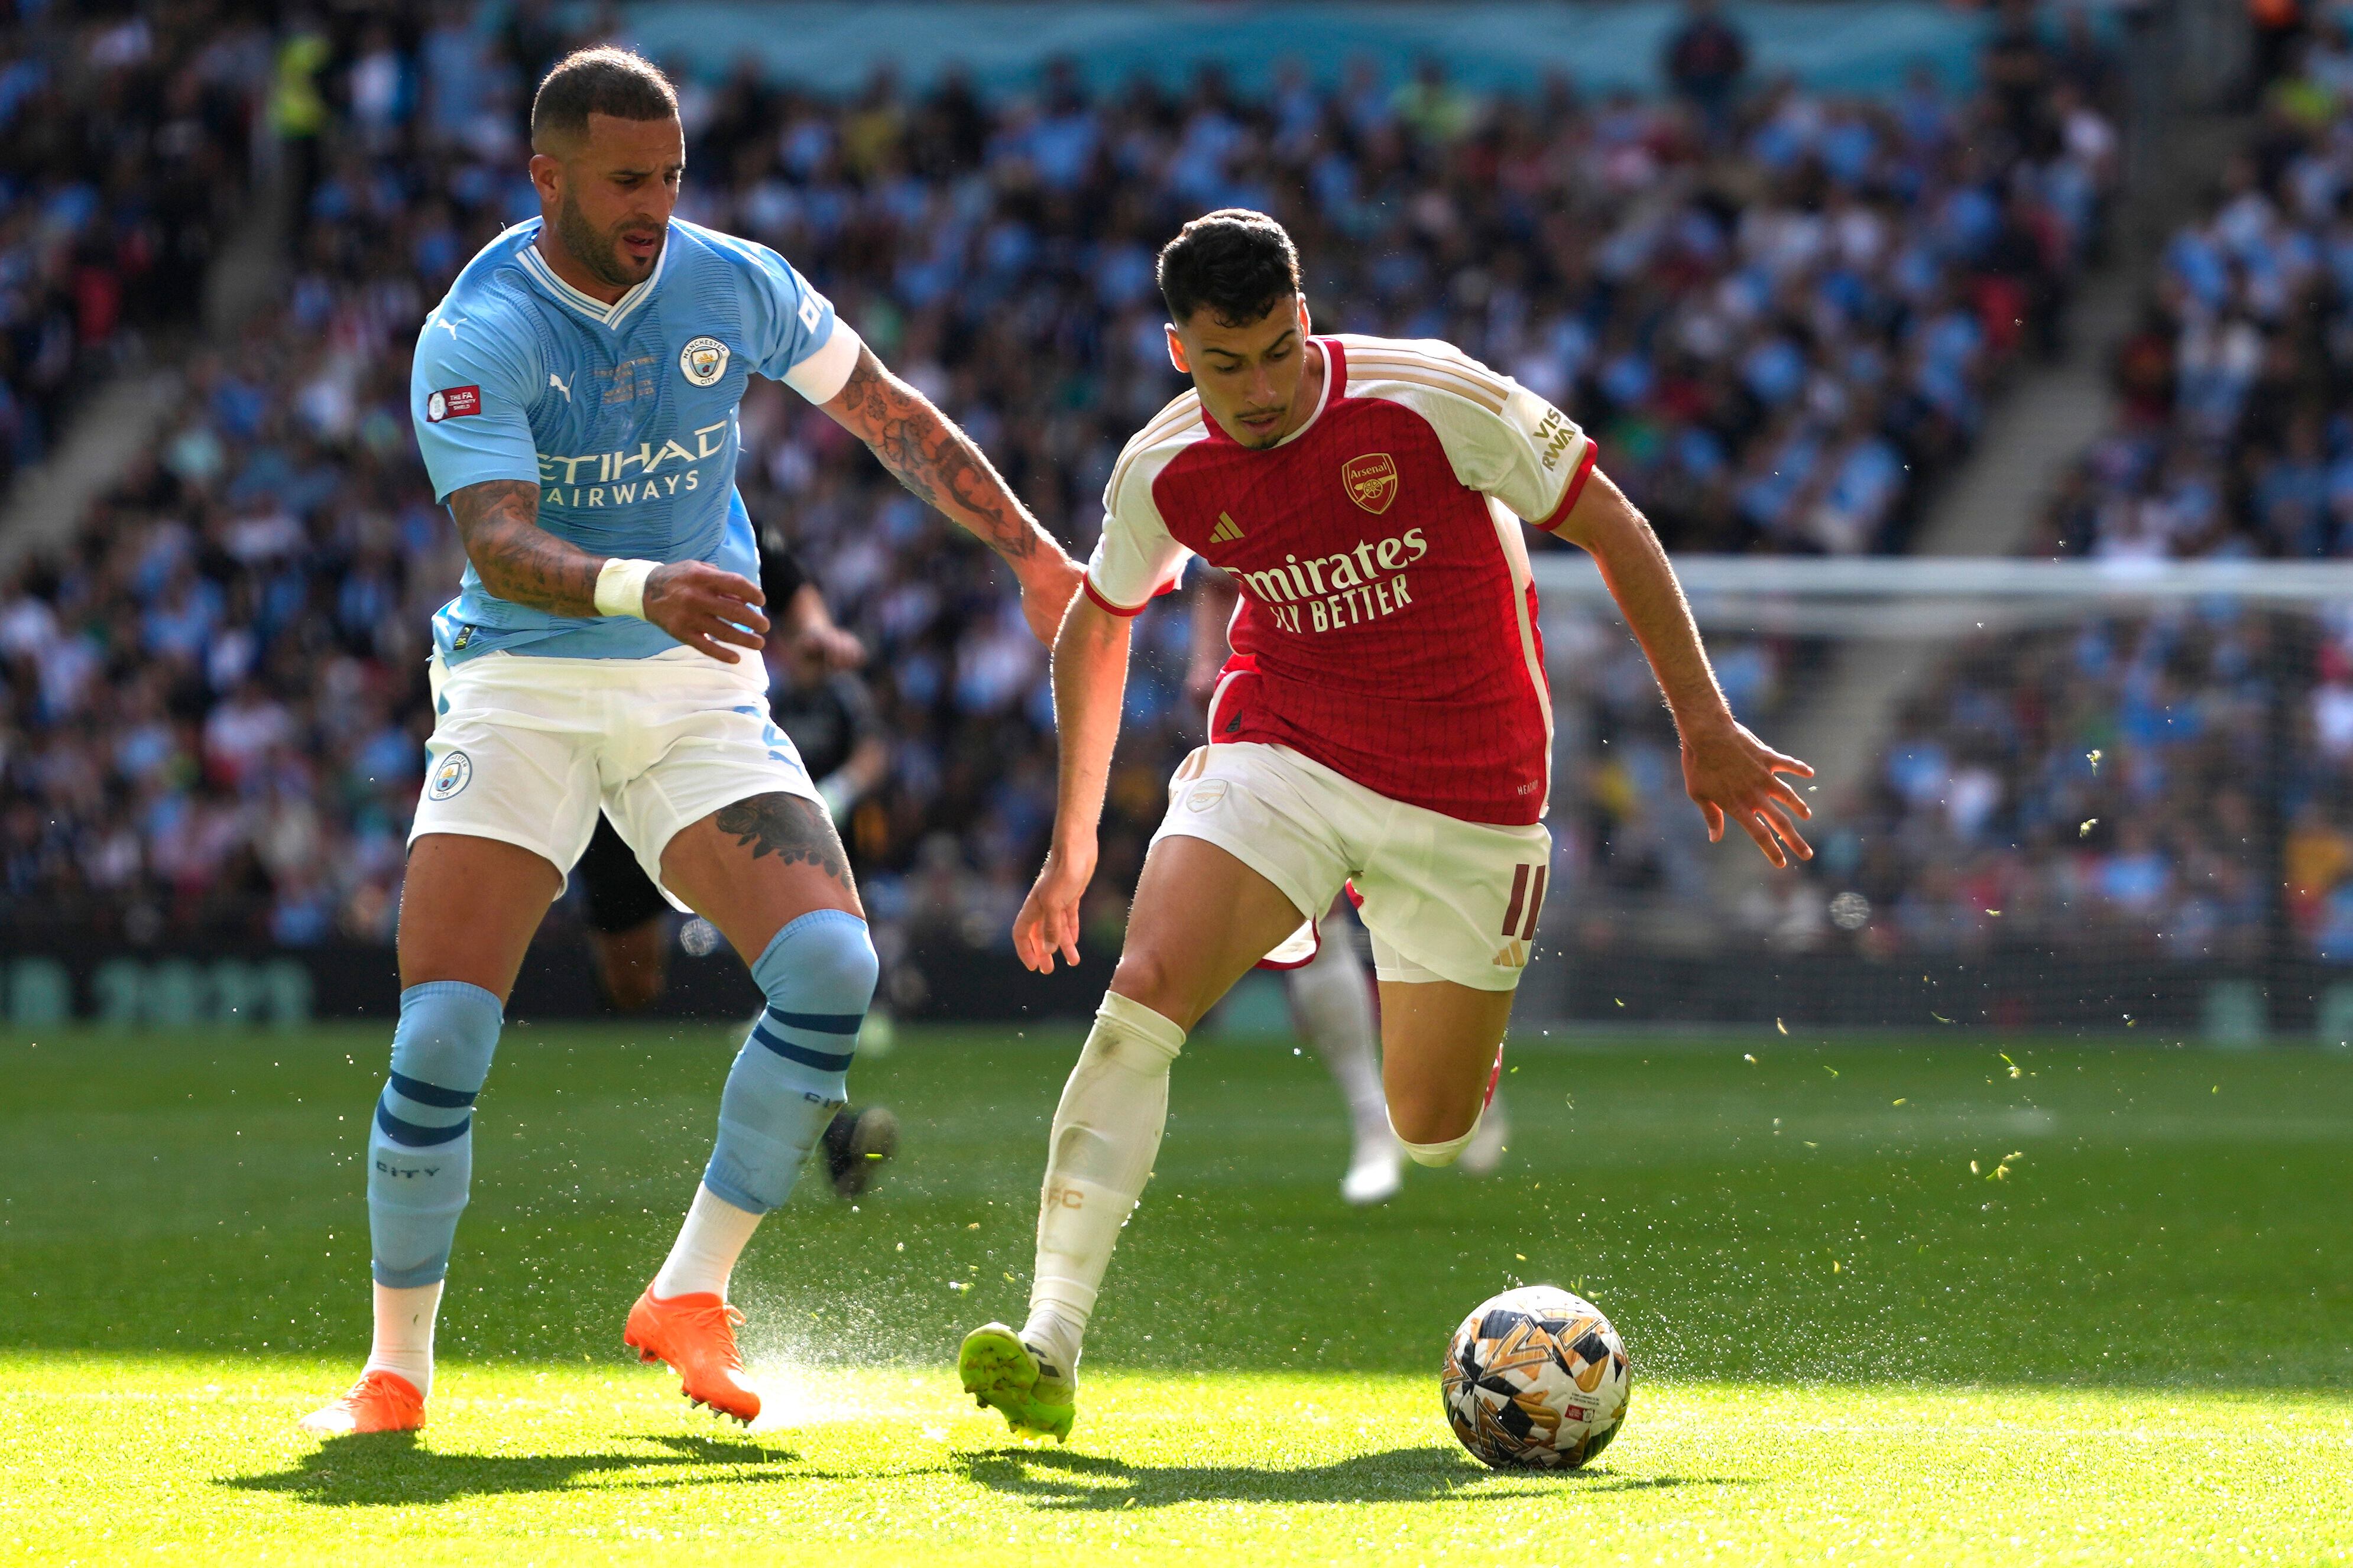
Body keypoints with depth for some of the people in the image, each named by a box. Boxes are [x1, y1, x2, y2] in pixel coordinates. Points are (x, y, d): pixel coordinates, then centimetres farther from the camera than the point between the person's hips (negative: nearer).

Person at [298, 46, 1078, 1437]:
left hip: (699, 690, 3)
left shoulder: (734, 286, -2)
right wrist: (641, 587, -47)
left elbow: (892, 417, 12)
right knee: (444, 1031, -16)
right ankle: (397, 1371, 2)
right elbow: (500, 548, -28)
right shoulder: (476, 337, -15)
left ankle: (694, 1297, -5)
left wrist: (1033, 553, 5)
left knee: (834, 965, -19)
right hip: (520, 690, -3)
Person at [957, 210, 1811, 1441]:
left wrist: (1705, 729, -7)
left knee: (1433, 1131, -2)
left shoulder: (1433, 402, -17)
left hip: (1469, 793, -1)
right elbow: (1097, 624, 14)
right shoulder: (1165, 472, -6)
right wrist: (1072, 845, 15)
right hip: (1277, 758, 2)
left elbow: (1612, 529, -7)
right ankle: (1052, 1344, -25)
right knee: (1142, 995, -22)